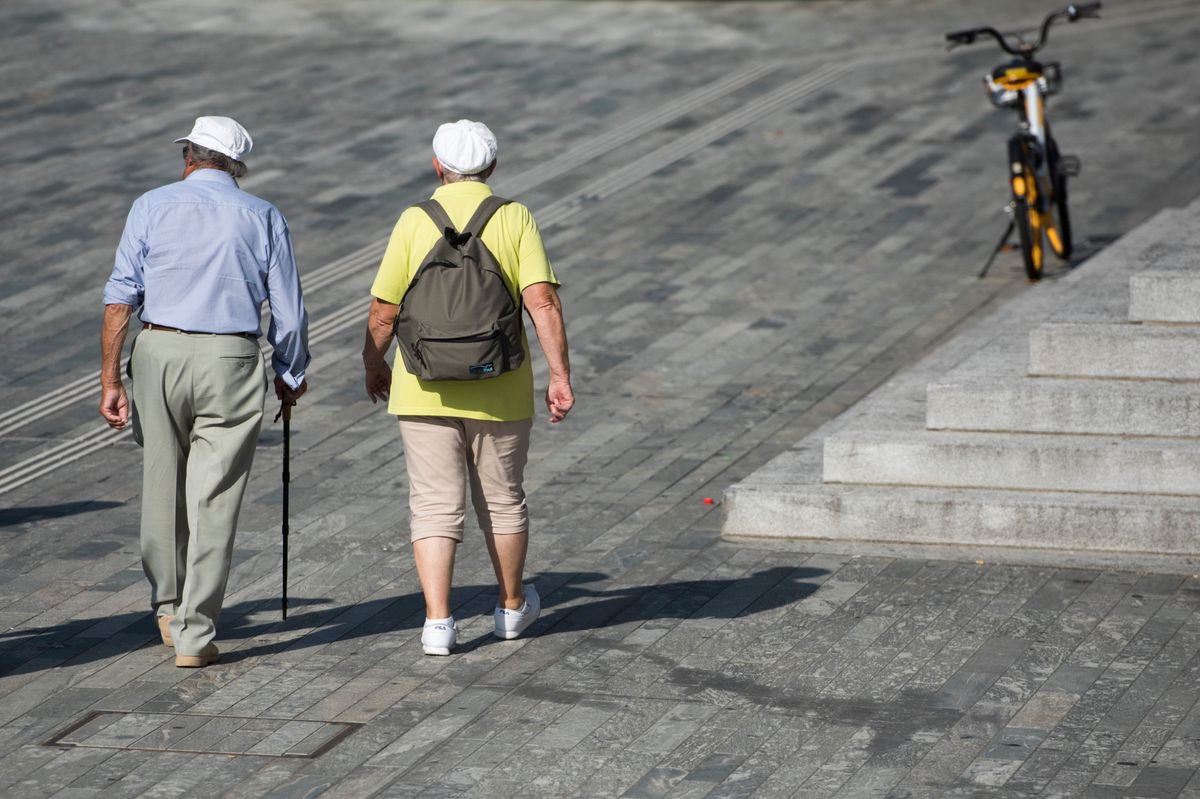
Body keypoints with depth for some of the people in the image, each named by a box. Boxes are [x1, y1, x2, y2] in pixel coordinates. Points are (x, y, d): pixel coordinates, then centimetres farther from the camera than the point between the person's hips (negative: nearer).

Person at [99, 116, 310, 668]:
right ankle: (193, 636, 0)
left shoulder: (151, 207, 3)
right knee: (213, 501, 1)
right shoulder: (263, 218, 4)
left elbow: (120, 298, -3)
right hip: (231, 362, -1)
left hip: (159, 354, 1)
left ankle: (167, 608, 33)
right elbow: (288, 312, 3)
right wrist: (291, 374, 19)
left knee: (162, 487, 18)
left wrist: (109, 380, -3)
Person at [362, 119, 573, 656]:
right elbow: (543, 301, -14)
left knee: (435, 507, 2)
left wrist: (374, 365, 15)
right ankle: (512, 607, 33)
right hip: (499, 391, 1)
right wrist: (560, 376, -10)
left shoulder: (415, 221, -4)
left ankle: (437, 621, -9)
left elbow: (383, 311, -2)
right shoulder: (515, 219, -4)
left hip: (425, 390, -1)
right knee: (502, 501, 17)